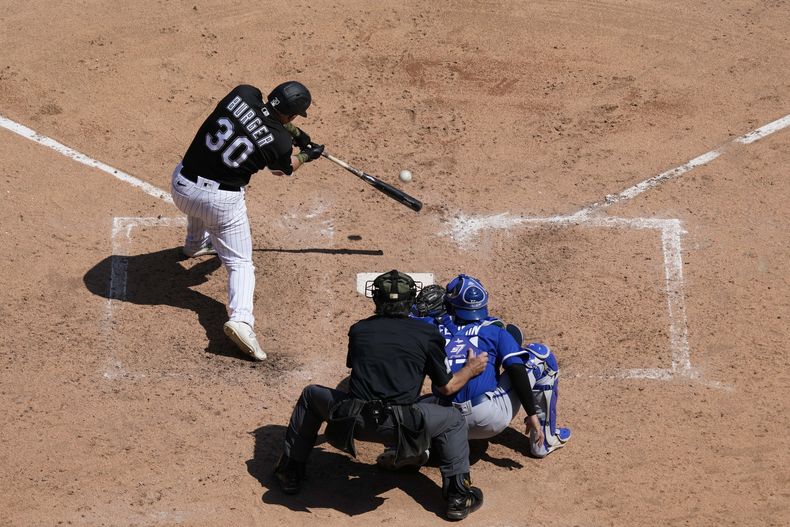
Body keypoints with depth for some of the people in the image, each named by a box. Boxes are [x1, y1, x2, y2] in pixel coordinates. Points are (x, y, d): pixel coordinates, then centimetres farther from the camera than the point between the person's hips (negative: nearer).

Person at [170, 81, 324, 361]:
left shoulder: (243, 94, -8)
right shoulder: (280, 143, -15)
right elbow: (285, 168, 10)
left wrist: (297, 133, 14)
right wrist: (306, 156, 29)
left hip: (181, 185, 5)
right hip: (222, 201, -5)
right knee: (240, 263, 6)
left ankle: (196, 244, 65)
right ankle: (240, 318, -15)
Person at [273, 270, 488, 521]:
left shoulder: (359, 329, 16)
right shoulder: (426, 333, 8)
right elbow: (446, 387, 16)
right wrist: (471, 370, 37)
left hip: (351, 422, 2)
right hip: (400, 426, -2)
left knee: (310, 396, 32)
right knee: (453, 420, 26)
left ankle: (290, 473, 32)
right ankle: (458, 495, 14)